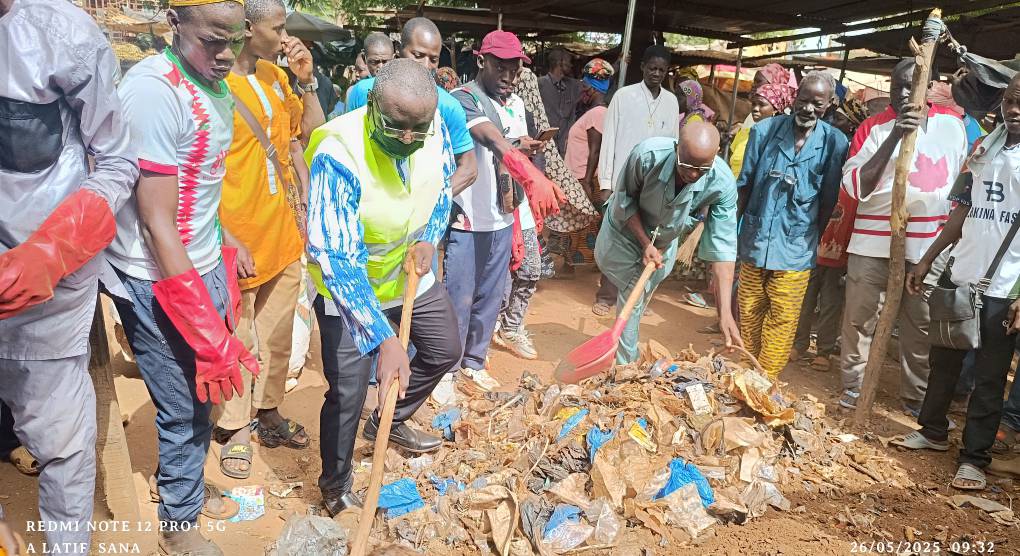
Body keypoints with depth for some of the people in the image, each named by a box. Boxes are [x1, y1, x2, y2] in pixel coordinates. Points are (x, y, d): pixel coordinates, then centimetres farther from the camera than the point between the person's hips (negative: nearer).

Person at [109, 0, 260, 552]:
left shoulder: (213, 85, 5)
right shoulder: (153, 89, -22)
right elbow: (156, 222, -23)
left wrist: (225, 268, 13)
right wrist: (209, 333, -21)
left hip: (203, 266, 7)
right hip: (158, 282, -7)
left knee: (203, 394, 19)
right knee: (184, 407, 7)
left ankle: (188, 483, 43)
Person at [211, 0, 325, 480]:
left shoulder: (276, 77, 7)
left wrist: (306, 80, 1)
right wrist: (227, 240, -18)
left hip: (283, 231, 7)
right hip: (238, 240, -6)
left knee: (278, 335, 15)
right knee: (237, 340, 6)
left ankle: (269, 413, 31)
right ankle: (235, 430, 22)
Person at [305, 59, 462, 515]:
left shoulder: (435, 129, -17)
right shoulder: (338, 156, -35)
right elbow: (336, 258, -38)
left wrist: (429, 239, -13)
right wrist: (383, 339, -44)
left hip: (412, 276, 6)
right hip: (349, 289, -6)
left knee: (445, 351, 19)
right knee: (347, 394, -3)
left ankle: (387, 424, 43)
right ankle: (336, 486, 23)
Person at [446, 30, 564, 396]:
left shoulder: (516, 104, 10)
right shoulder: (464, 99, -15)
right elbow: (490, 139, -34)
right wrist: (529, 174, -51)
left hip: (502, 220, 7)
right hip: (468, 219, -7)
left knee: (490, 296, 15)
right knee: (459, 298, 1)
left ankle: (474, 361, 31)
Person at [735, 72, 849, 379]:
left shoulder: (835, 142, -6)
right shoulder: (765, 130, -2)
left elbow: (829, 200, 1)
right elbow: (744, 186, 5)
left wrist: (814, 237, 2)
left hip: (795, 250, -2)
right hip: (754, 242, 2)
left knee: (782, 321, 1)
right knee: (749, 315, 13)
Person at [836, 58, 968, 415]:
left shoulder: (953, 125, 6)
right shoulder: (874, 128, -3)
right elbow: (855, 187, -14)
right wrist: (894, 137, -22)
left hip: (927, 246, 2)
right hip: (873, 244, -2)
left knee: (921, 326, 11)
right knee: (860, 319, 5)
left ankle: (917, 398, 25)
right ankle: (852, 389, 20)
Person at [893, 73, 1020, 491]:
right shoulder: (984, 148, 10)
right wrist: (926, 261, 11)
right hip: (960, 276, 5)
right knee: (943, 360, 16)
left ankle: (974, 458, 14)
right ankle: (933, 430, 32)